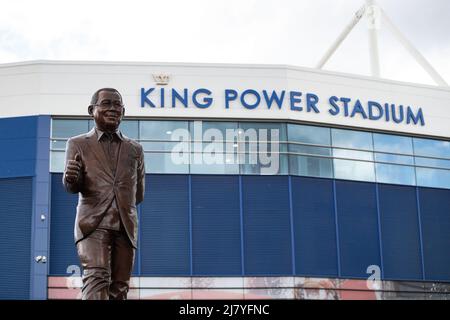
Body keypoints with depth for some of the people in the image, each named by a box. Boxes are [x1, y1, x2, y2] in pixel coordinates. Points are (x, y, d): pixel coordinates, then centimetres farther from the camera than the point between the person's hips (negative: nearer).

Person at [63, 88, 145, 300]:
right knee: (97, 278, -20)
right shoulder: (78, 144, 8)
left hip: (125, 227, 4)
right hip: (93, 224, -4)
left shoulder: (135, 149, 16)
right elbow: (72, 187, -3)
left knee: (119, 288, 3)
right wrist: (71, 178, -23)